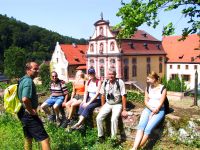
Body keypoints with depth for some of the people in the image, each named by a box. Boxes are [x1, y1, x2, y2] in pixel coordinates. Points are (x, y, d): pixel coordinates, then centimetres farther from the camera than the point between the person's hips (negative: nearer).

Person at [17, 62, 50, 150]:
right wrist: (31, 111, -19)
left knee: (28, 138, 22)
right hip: (29, 115, -11)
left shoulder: (23, 80, 12)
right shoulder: (28, 81, -19)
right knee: (44, 138, -11)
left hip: (24, 114, 11)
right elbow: (25, 99, -33)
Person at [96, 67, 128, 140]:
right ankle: (100, 136, 7)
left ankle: (113, 138, -10)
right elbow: (103, 95, 8)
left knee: (114, 119, -28)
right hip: (107, 104, 4)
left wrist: (124, 110, -13)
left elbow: (123, 96, -13)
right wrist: (102, 107, 7)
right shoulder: (105, 82, 0)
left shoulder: (120, 82, -14)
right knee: (99, 118, -12)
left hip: (117, 104, -4)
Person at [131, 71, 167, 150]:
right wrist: (152, 109, -11)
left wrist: (153, 113, -13)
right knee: (141, 126, -25)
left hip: (159, 111, -3)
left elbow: (160, 104, -10)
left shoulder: (162, 88, -5)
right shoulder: (148, 88, 9)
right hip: (148, 109, 3)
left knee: (148, 128, -27)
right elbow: (146, 101, 6)